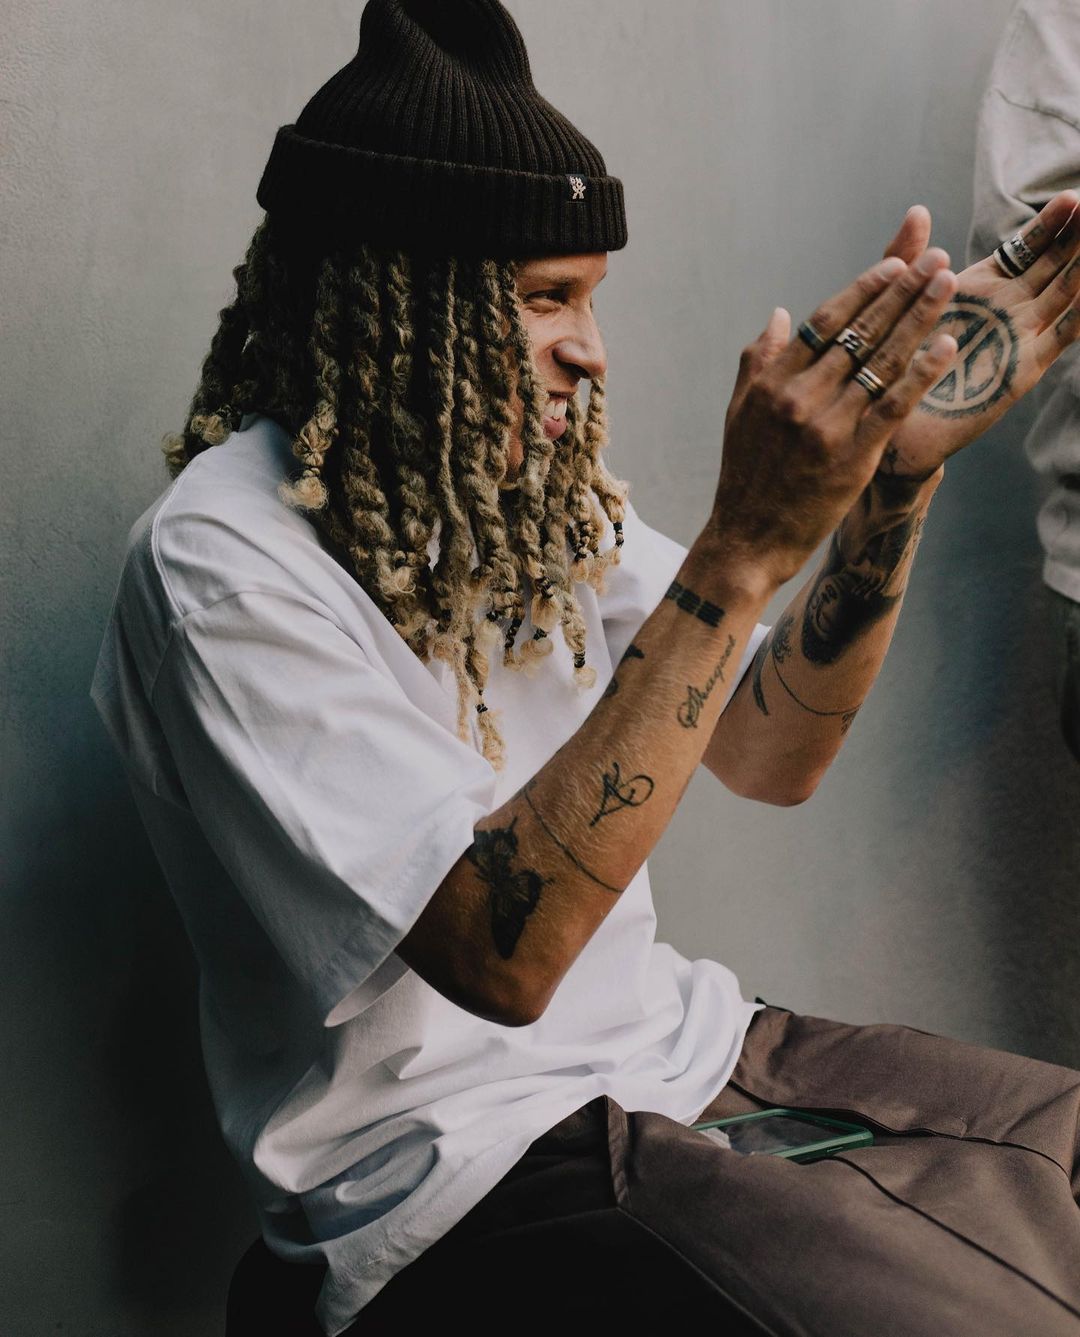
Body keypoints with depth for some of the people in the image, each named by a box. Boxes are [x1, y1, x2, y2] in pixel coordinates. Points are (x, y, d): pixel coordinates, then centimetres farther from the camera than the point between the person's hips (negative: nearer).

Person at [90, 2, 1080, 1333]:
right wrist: (744, 549, -30)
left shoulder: (529, 486, 5)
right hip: (462, 1147, -8)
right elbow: (501, 955, -27)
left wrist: (897, 472, -10)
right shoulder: (223, 563, -18)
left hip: (672, 1041, 8)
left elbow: (771, 755, 5)